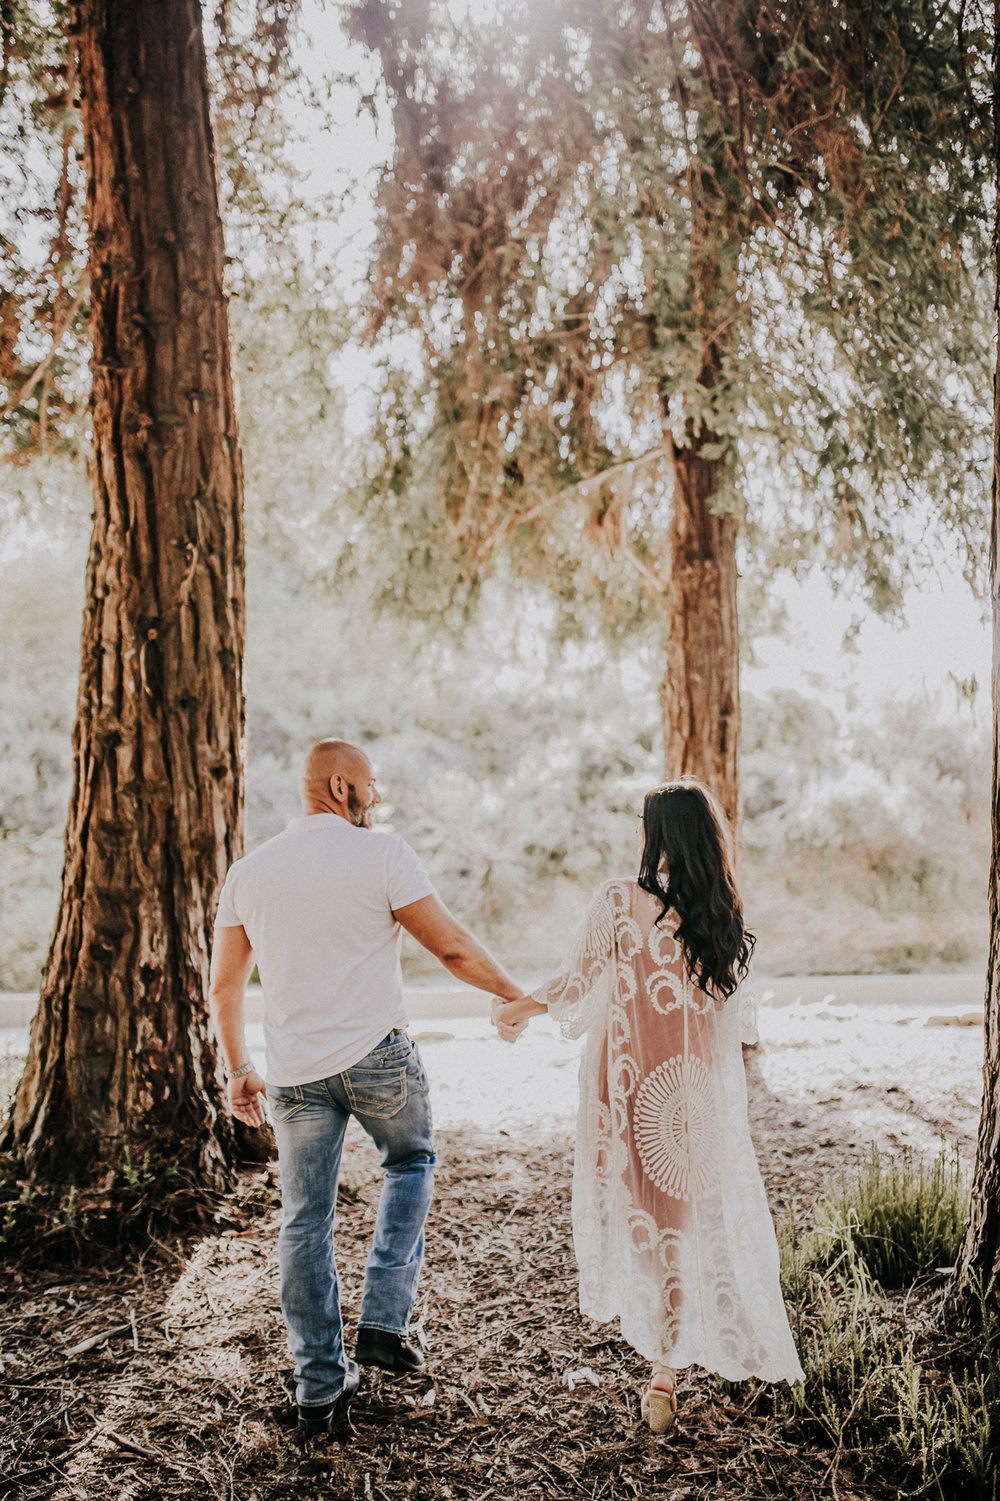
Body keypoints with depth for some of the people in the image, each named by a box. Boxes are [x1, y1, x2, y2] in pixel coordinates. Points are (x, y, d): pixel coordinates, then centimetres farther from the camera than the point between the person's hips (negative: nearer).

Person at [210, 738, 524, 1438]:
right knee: (412, 1160, 24)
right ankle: (384, 1321, 16)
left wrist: (239, 1071, 21)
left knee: (306, 1222, 14)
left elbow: (224, 986, 11)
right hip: (377, 1056, -4)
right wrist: (516, 994, 5)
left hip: (294, 1072, 4)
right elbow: (451, 946, -9)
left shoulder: (249, 872, 6)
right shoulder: (381, 853, -9)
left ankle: (320, 1386, 24)